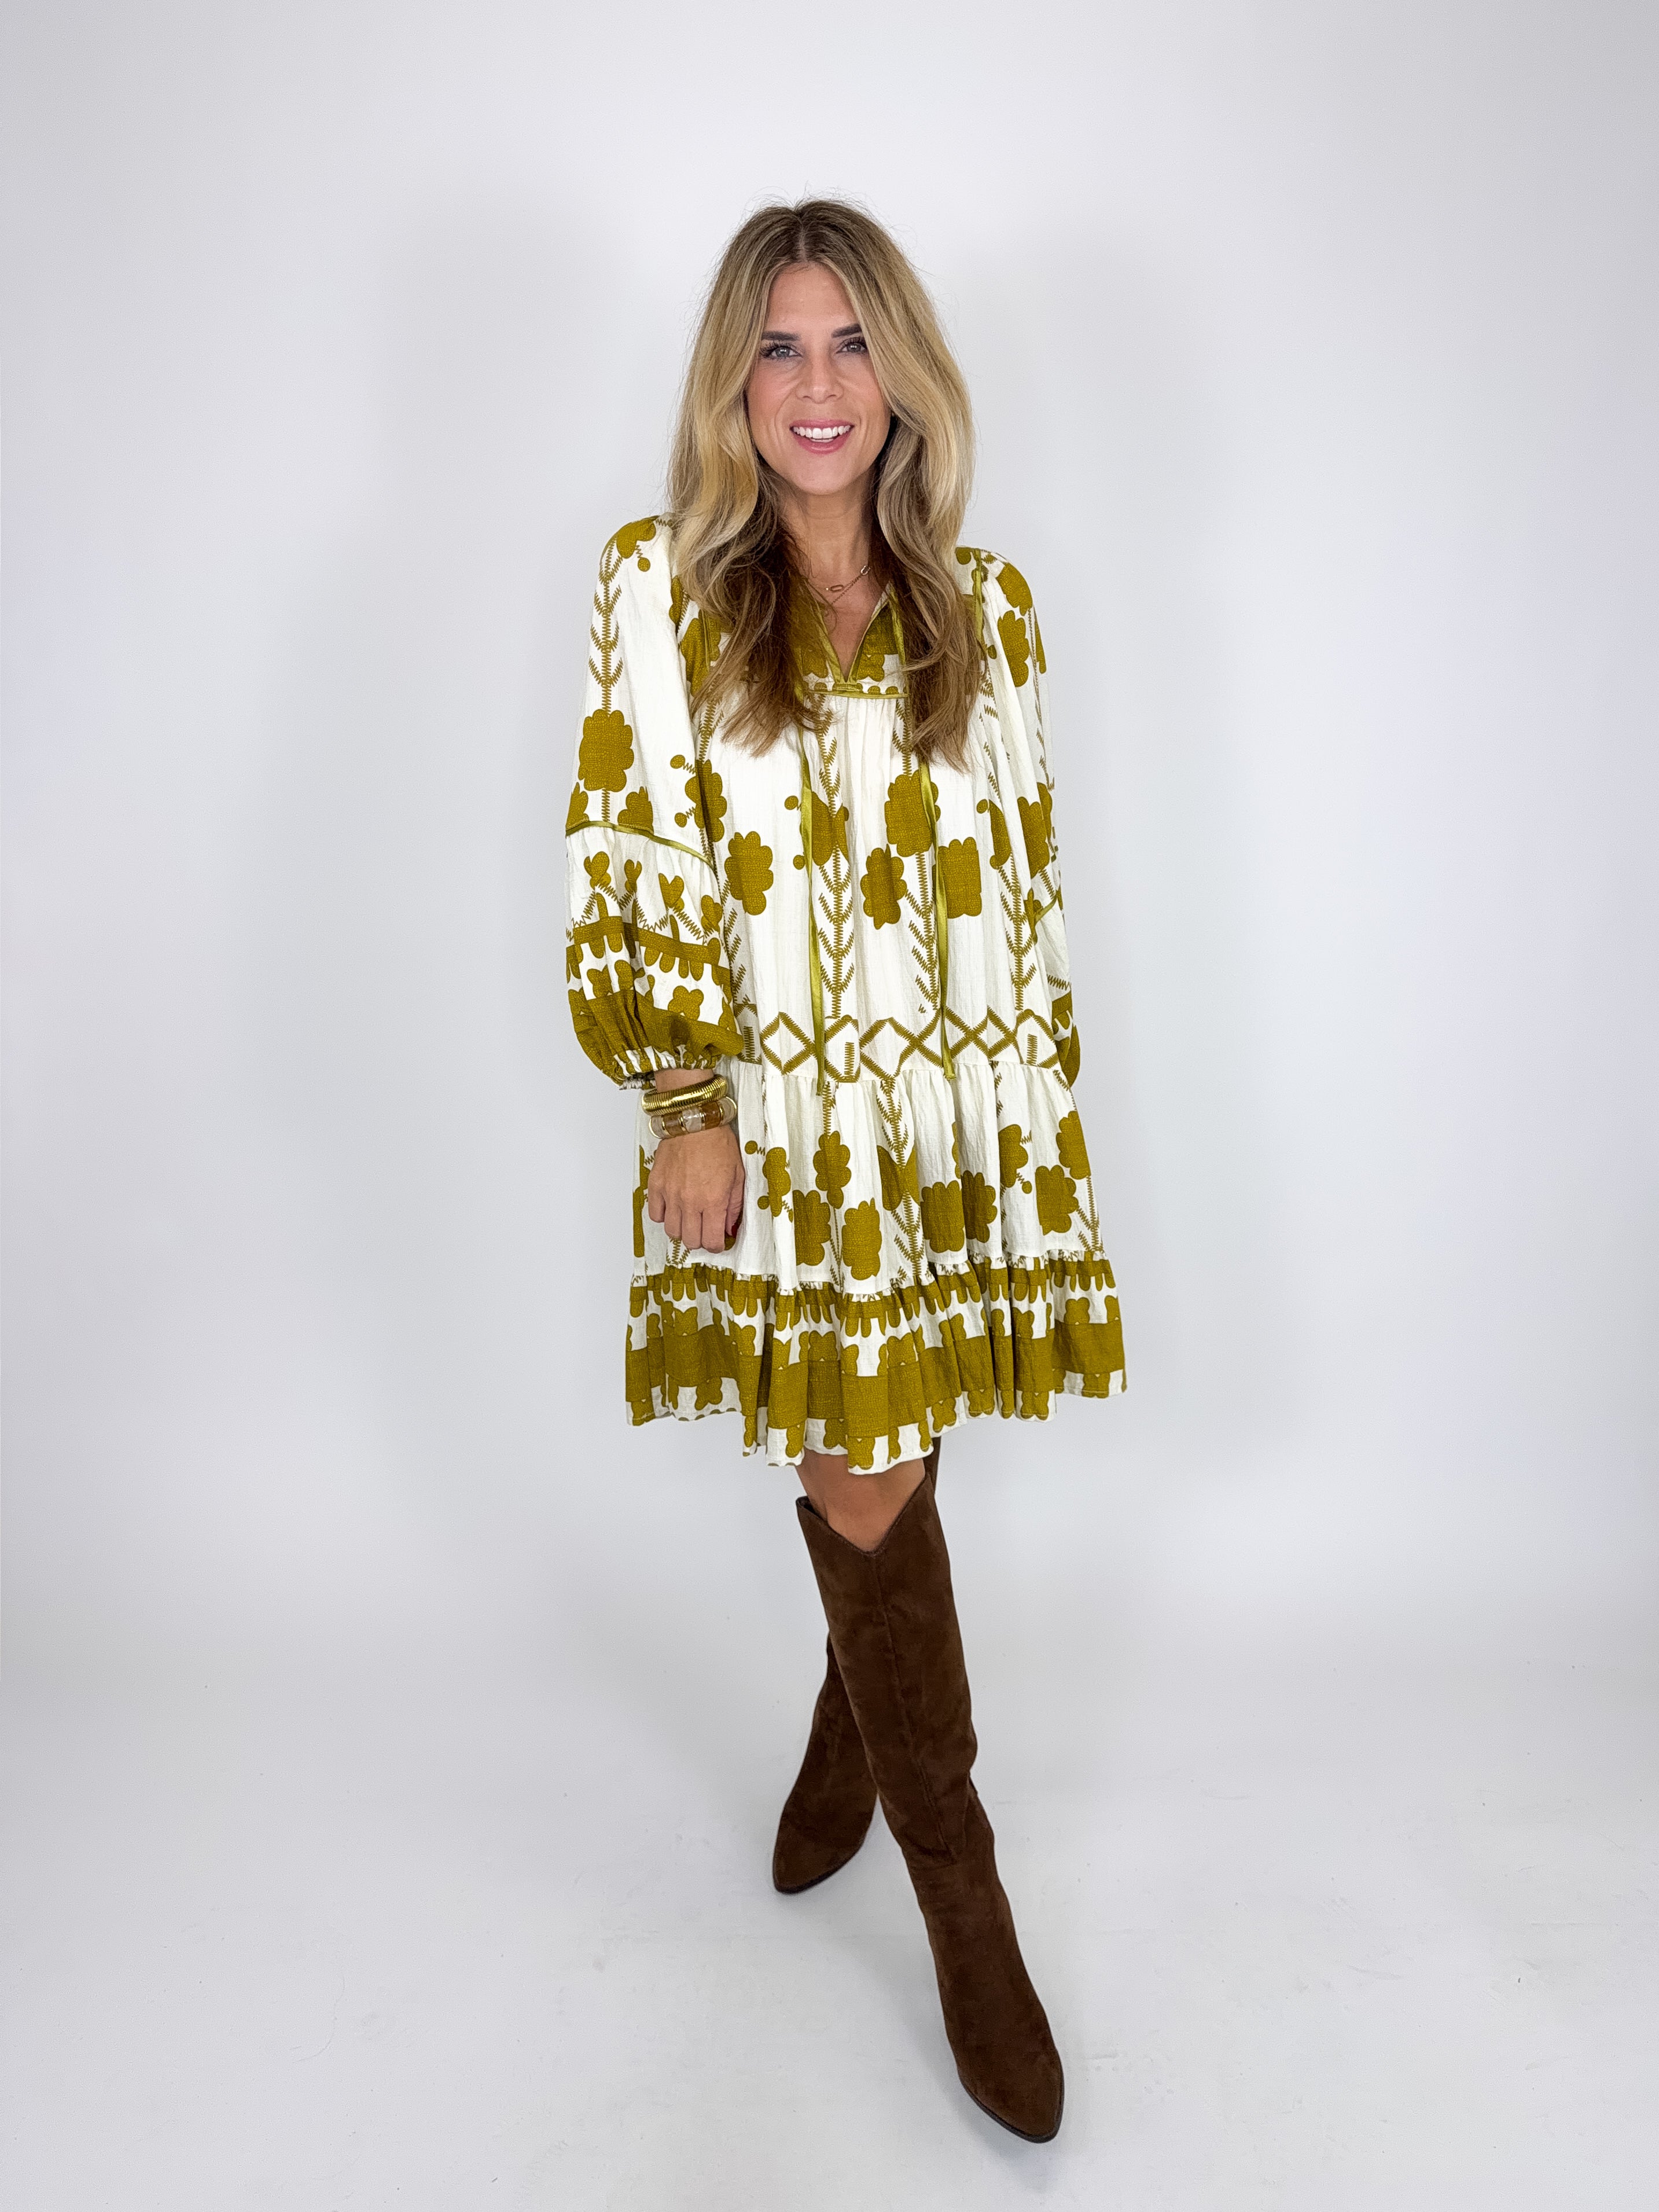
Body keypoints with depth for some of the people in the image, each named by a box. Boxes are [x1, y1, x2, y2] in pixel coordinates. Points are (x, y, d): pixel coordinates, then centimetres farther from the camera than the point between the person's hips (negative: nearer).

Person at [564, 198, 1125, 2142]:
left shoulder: (984, 604, 8)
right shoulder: (661, 589, 0)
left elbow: (1029, 875, 9)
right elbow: (629, 869, -3)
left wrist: (1049, 1098, 7)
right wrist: (680, 1105, -8)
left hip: (955, 1107, 2)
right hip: (777, 1113, -2)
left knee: (875, 1468, 12)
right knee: (863, 1482, 2)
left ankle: (852, 1731, 44)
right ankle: (960, 1892, 21)